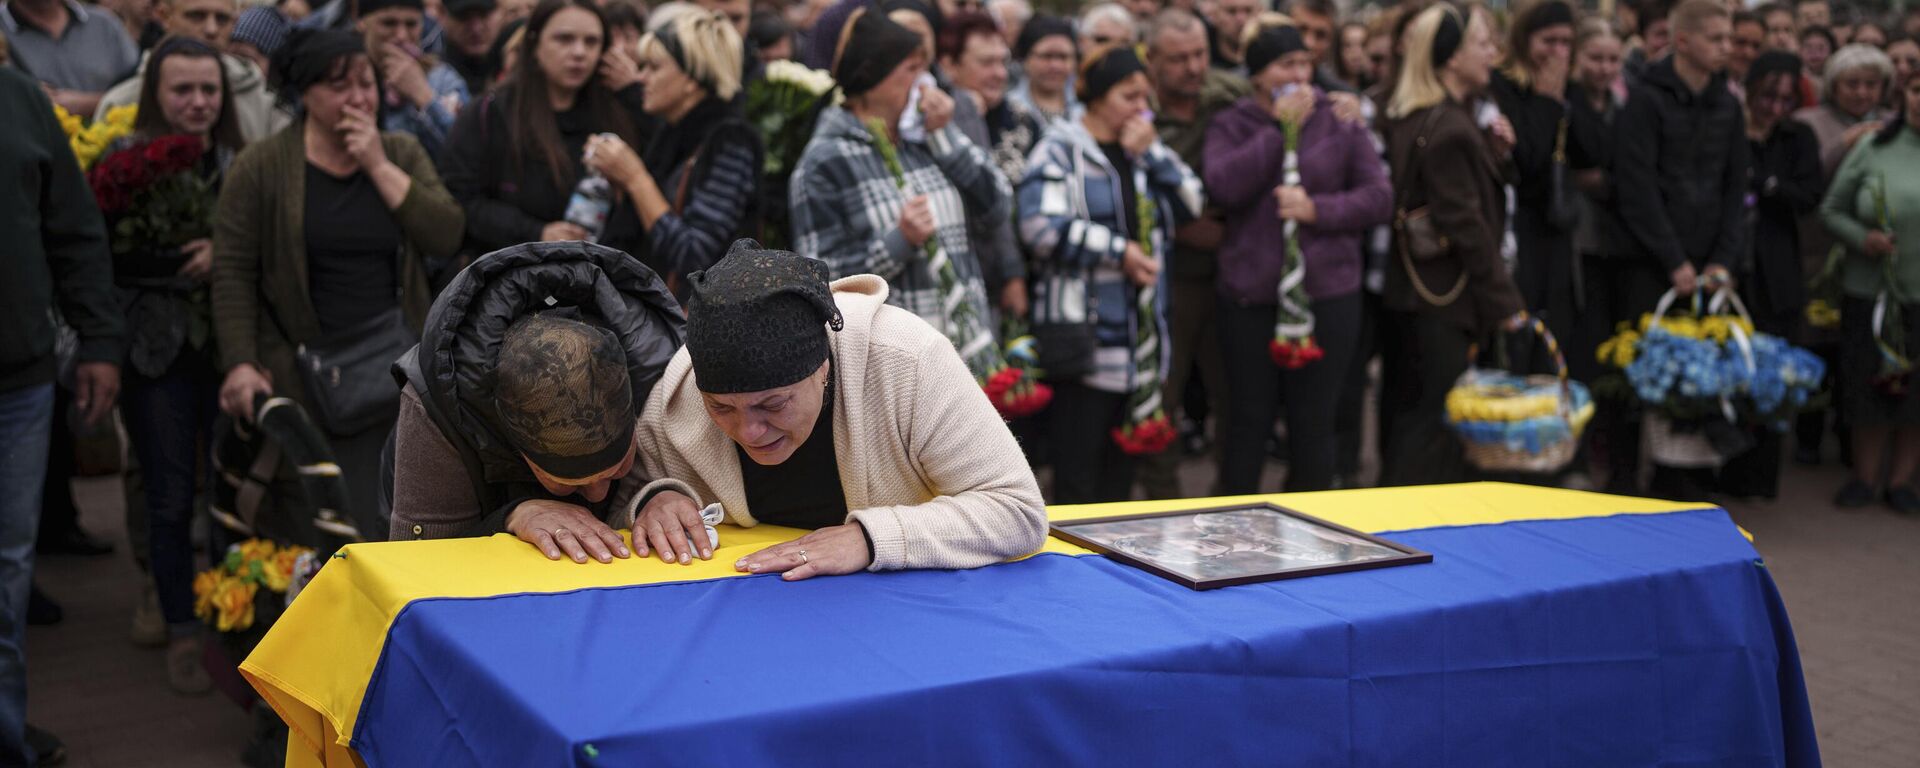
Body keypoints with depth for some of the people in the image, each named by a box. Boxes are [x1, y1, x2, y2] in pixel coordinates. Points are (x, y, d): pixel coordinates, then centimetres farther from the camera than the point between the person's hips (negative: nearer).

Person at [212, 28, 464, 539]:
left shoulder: (401, 154, 8)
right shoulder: (261, 167, -3)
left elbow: (446, 238, -5)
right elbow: (233, 272, -5)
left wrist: (379, 166, -10)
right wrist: (240, 364, -14)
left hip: (393, 364, 3)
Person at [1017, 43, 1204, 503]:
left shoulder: (1141, 150, 18)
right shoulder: (1062, 149, -4)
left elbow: (1191, 203, 9)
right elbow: (1041, 226, -17)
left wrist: (1151, 152, -1)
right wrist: (1119, 250, -14)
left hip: (1140, 339, 7)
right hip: (1083, 339, -7)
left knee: (1121, 473, 13)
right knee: (1077, 480, -4)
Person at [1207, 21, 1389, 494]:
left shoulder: (1340, 122, 5)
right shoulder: (1230, 126, 6)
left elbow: (1379, 198, 2)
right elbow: (1223, 187, -13)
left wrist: (1317, 208, -12)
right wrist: (1280, 130, -11)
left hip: (1327, 295, 0)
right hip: (1250, 296, 0)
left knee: (1314, 421, 7)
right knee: (1247, 419, 8)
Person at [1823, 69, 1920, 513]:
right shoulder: (1874, 148, 0)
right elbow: (1831, 210, 4)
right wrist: (1862, 238, -13)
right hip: (1869, 290, 1)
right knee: (1867, 388, 8)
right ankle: (1865, 478, 24)